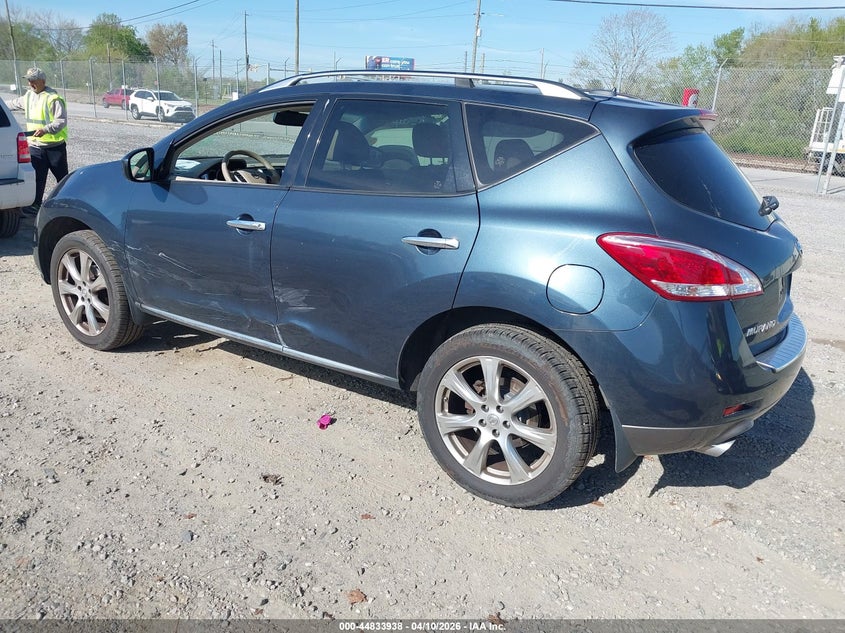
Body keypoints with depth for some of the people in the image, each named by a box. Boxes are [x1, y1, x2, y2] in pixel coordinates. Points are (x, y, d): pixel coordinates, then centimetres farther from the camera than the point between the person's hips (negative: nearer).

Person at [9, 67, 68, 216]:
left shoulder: (53, 98, -14)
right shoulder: (29, 95, 11)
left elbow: (62, 121, -20)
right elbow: (16, 103, 31)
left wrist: (45, 129, -31)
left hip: (55, 144, -6)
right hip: (35, 145, 6)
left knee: (62, 176, 7)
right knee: (36, 176, 2)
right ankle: (35, 204, 4)